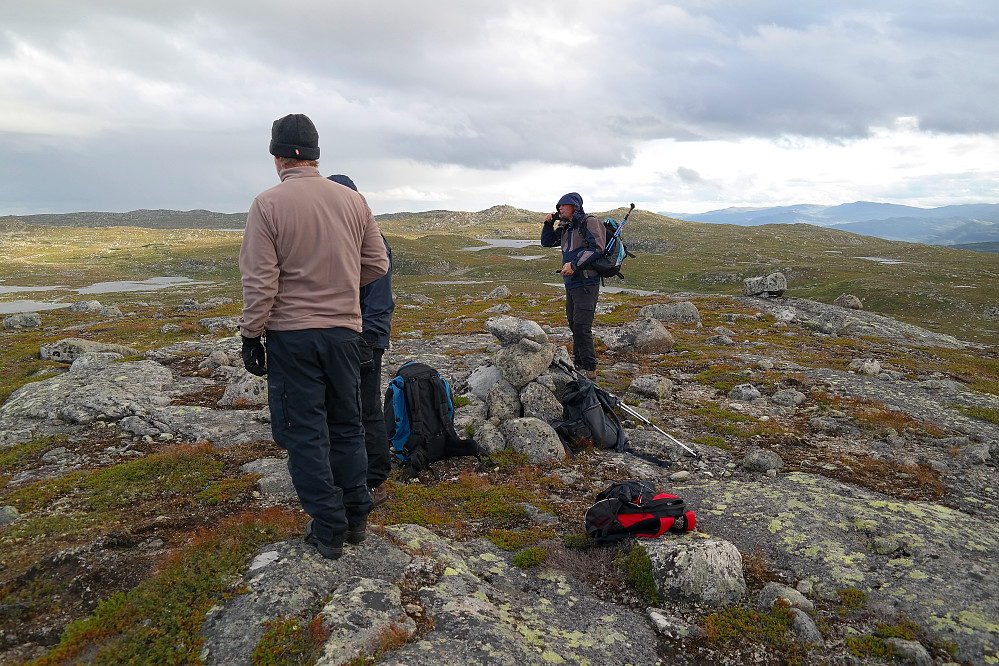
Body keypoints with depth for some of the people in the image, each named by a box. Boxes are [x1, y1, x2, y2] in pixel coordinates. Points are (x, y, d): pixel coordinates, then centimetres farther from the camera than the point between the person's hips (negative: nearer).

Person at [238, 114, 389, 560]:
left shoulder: (268, 204, -9)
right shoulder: (353, 200, 2)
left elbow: (260, 281, -12)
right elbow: (377, 264, 7)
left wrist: (251, 335, -3)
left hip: (291, 333, -4)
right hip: (345, 329, 4)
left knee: (306, 432, 6)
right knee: (347, 425, 16)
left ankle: (328, 531, 13)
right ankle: (356, 518, 25)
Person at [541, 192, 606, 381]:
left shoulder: (590, 223, -7)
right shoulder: (565, 227, 18)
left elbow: (596, 248, -17)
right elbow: (547, 242, 27)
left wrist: (574, 264, -21)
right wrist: (548, 223, 10)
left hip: (586, 282, -9)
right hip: (571, 282, 9)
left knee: (581, 326, -14)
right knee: (574, 324, 14)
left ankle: (589, 370, -8)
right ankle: (578, 364, 24)